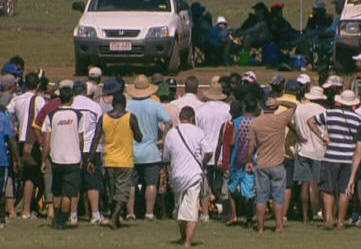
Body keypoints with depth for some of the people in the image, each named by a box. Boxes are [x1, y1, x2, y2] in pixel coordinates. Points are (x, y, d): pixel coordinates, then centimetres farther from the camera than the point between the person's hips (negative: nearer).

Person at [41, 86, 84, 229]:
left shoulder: (51, 115, -2)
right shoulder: (77, 116, -4)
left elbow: (46, 141, -2)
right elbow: (81, 139, 2)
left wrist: (44, 160, 4)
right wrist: (80, 156, 15)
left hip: (56, 159, 2)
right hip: (73, 159, -2)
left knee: (57, 192, 16)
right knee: (68, 193, 1)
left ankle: (56, 221, 20)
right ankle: (61, 221, -3)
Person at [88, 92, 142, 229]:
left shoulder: (104, 118, 0)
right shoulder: (130, 118, -8)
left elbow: (96, 140, -2)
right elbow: (139, 138, -1)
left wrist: (91, 160, 1)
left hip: (109, 161, 3)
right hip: (125, 161, -3)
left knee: (113, 191, 16)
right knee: (123, 192, -1)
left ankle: (116, 218, 22)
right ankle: (114, 217, -18)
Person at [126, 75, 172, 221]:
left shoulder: (127, 106, -1)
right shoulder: (155, 106, -4)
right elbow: (168, 122, -13)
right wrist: (163, 139, -2)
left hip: (131, 152, 1)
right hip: (150, 151, -1)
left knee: (130, 185, 6)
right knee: (151, 183, 2)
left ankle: (130, 212, 4)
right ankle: (149, 212, -1)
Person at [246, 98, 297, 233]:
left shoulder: (256, 123, -2)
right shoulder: (280, 119, -8)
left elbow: (251, 145, 0)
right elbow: (293, 106, 6)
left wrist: (249, 161, 12)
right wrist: (279, 102, -8)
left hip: (261, 165, 2)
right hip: (277, 165, -2)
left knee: (261, 198, 6)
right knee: (278, 198, 4)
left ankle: (260, 227, 7)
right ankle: (279, 226, 4)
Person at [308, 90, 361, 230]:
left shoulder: (330, 114, -1)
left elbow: (311, 121, 3)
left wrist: (321, 135, 2)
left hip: (331, 157, 0)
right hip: (349, 158, 0)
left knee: (328, 189, 8)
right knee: (344, 191, 7)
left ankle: (329, 217, -7)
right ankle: (341, 221, 8)